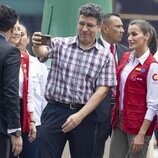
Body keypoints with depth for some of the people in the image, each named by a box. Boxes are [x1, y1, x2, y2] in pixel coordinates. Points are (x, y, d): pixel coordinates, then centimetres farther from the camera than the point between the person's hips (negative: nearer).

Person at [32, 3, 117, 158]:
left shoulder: (106, 57, 3)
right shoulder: (60, 44, 3)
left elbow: (101, 91, -2)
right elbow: (43, 52, -17)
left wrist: (80, 115, -12)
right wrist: (37, 46, -42)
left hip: (85, 115, 1)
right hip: (54, 112, -1)